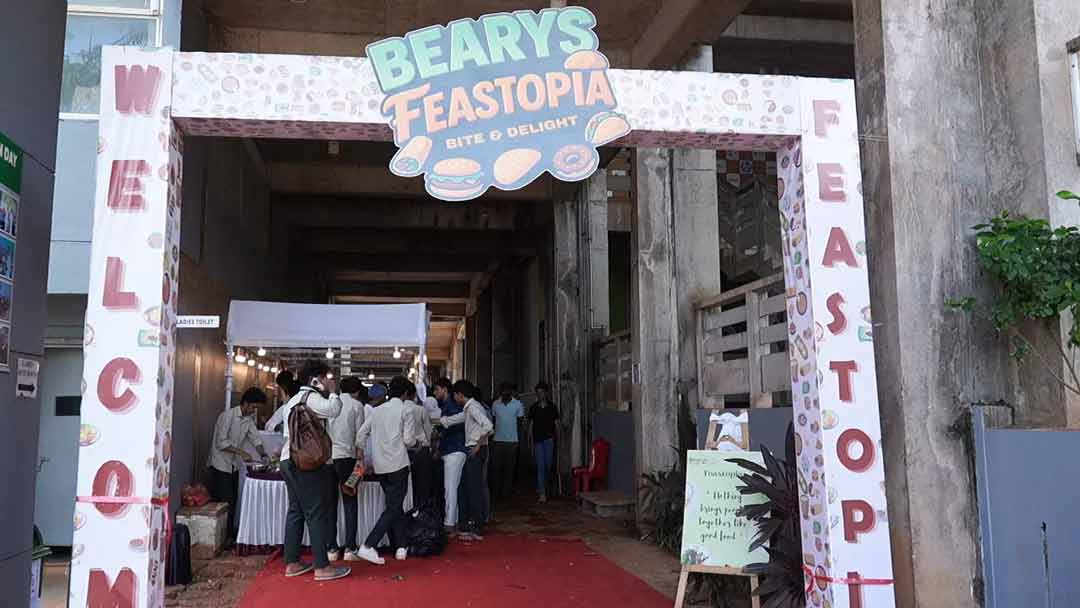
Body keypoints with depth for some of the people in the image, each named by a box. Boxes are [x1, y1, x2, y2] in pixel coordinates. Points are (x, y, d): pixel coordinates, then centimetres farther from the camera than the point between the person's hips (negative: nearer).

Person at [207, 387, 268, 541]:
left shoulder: (249, 419, 6)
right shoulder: (228, 415, -17)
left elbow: (255, 439, 8)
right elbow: (221, 442, -22)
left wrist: (263, 455, -7)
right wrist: (241, 452, -24)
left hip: (234, 466, 7)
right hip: (221, 465, -7)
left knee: (232, 501, 10)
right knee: (224, 502, -7)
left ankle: (230, 534, 19)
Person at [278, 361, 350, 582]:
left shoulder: (294, 399, 22)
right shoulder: (311, 397, -10)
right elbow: (333, 409, -27)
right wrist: (332, 391, -9)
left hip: (289, 460, 10)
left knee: (296, 511, 13)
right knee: (316, 513, -7)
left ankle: (292, 563, 16)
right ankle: (322, 567, -5)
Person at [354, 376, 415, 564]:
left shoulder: (377, 410, 11)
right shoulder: (404, 409, -4)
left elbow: (361, 434, 9)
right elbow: (408, 439, -9)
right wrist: (413, 441, 13)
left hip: (380, 466, 6)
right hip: (398, 464, -6)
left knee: (395, 506, 16)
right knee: (394, 508, -2)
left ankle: (400, 547, 16)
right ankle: (368, 546, -13)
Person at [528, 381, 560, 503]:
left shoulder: (552, 407, 4)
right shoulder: (533, 408, 5)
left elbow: (556, 424, 7)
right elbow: (531, 425, 6)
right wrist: (531, 442, 2)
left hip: (549, 439, 1)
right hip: (537, 440, -1)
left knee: (548, 465, 5)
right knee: (540, 466, -7)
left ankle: (541, 487, 29)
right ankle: (542, 493, -8)